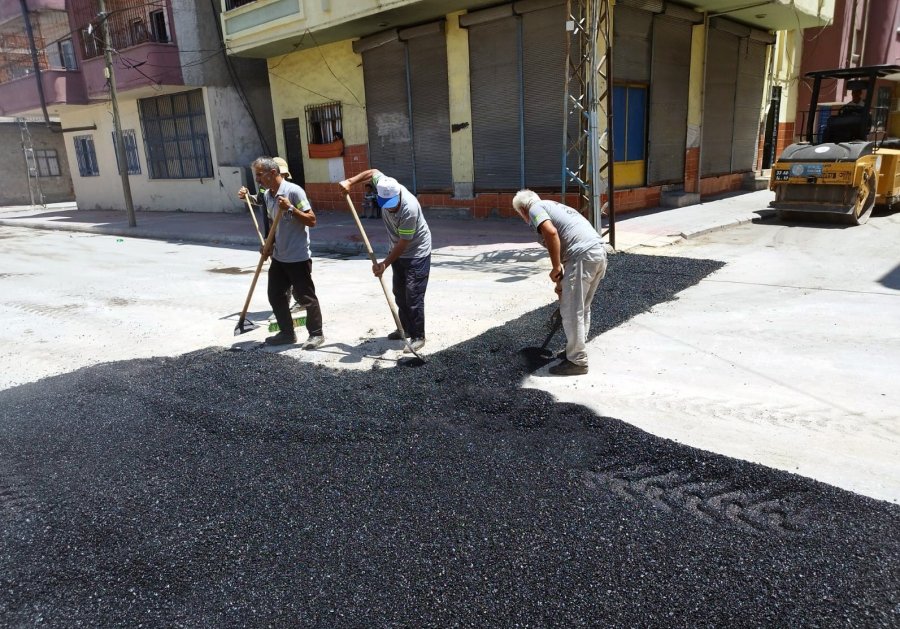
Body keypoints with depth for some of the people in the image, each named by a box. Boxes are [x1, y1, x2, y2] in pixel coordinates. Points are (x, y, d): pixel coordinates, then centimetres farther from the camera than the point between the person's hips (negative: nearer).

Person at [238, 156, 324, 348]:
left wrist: (291, 208, -26)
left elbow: (312, 220, -17)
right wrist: (269, 244, 8)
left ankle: (316, 334, 15)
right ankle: (287, 333, 26)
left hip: (298, 257, -8)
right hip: (279, 257, 8)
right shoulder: (267, 195, 9)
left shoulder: (294, 191, -15)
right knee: (275, 295, 12)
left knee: (306, 297, 1)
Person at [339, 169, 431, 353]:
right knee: (399, 293, 14)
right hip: (398, 251, 8)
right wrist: (350, 182, 0)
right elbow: (373, 172, 8)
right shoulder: (385, 188, -16)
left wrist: (385, 264, -21)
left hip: (417, 253, -8)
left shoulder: (409, 208, -34)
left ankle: (418, 337, 0)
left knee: (413, 296, -9)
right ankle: (406, 328, 28)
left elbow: (404, 243, -26)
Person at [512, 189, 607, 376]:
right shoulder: (554, 206, 31)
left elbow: (551, 232, -18)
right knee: (582, 308, 21)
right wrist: (562, 282, 36)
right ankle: (576, 350, 34)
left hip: (583, 256, -9)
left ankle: (577, 361, 8)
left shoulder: (535, 208, 4)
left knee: (571, 311, 0)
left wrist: (556, 268, -10)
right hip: (599, 251, 9)